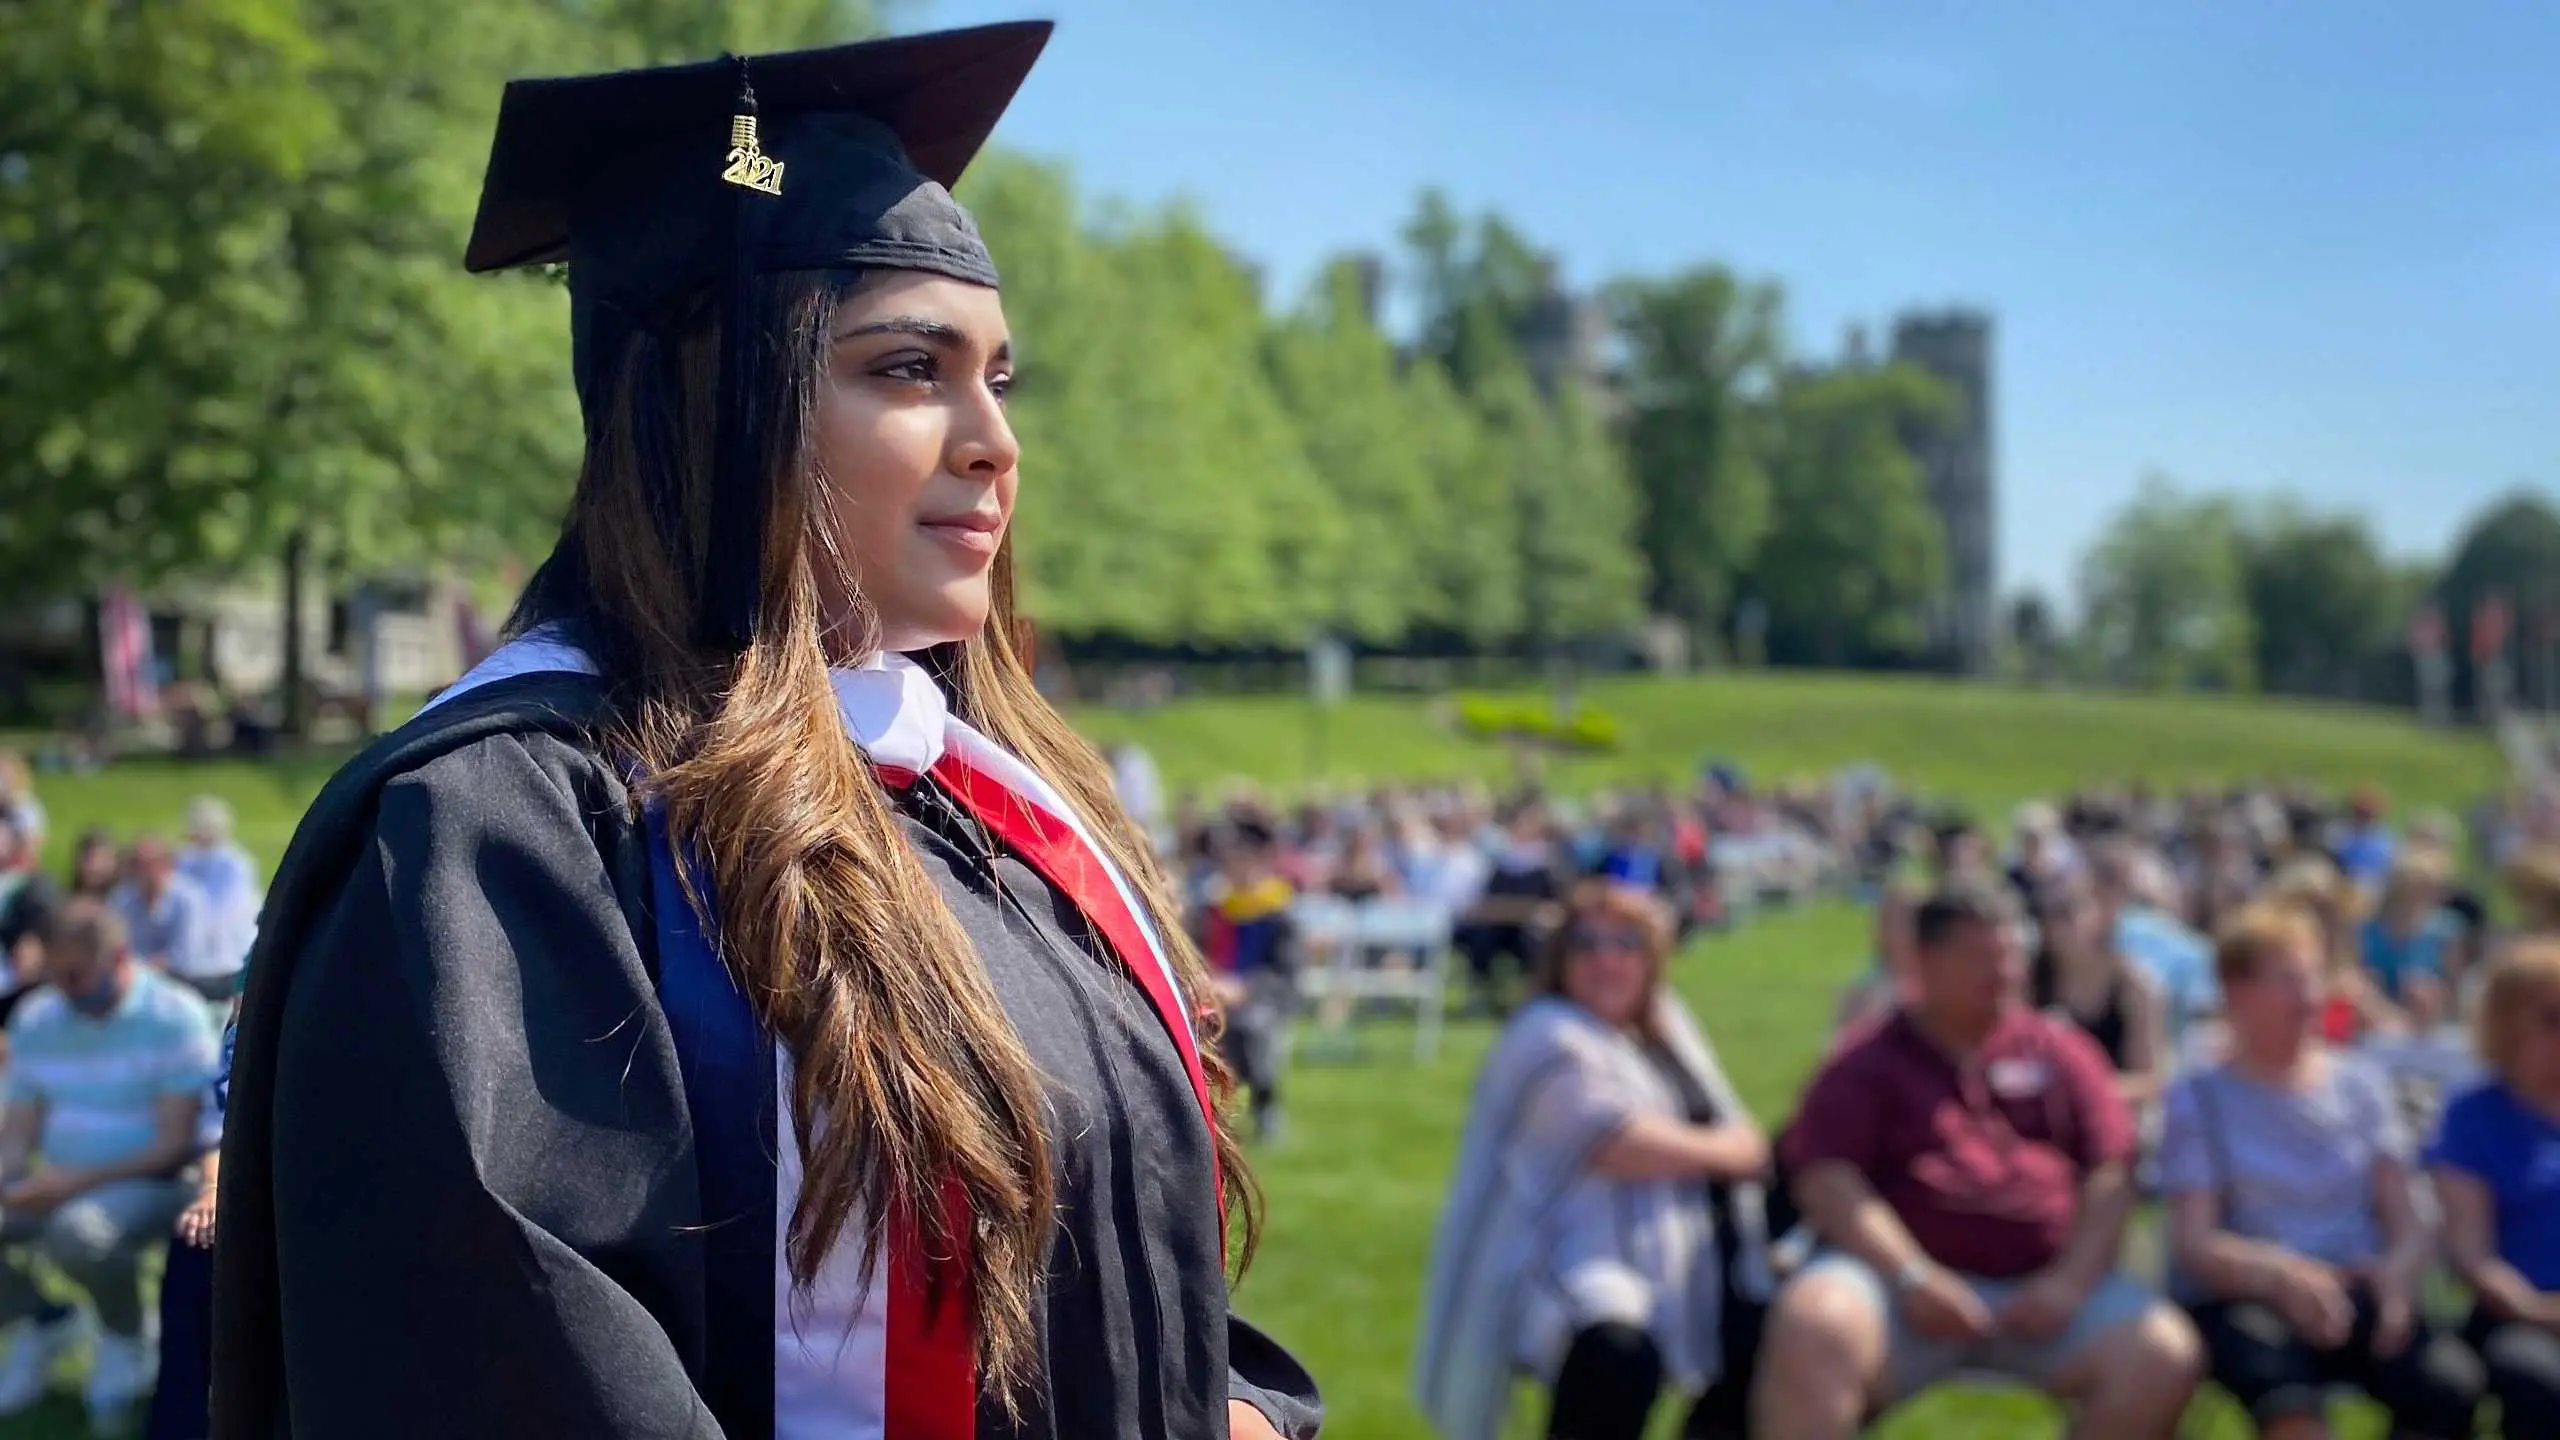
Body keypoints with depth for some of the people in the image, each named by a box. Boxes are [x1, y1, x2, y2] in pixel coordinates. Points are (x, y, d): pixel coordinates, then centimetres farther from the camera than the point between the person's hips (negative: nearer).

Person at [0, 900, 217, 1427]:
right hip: (59, 1188, 6)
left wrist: (74, 1183, -24)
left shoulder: (174, 1016, -12)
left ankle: (127, 1342, -4)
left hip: (147, 1186, -6)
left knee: (77, 1231, -37)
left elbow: (175, 1145, -15)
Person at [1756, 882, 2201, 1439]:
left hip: (2042, 1284, 3)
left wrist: (2072, 1281, -8)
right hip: (1902, 1276, -2)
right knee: (1810, 1325, -33)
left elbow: (2111, 1174, 8)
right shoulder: (1868, 1066, 9)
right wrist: (1909, 1277, -17)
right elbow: (1828, 1179, -4)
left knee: (2163, 1356, -23)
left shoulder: (2060, 1053, 16)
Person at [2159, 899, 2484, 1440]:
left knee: (2452, 1385, -27)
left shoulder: (2361, 1085, 12)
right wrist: (2279, 1273, -28)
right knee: (2287, 1392, -37)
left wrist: (2398, 1274, -18)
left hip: (2354, 1292, 4)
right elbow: (2193, 1242, -7)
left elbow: (2407, 1222, 7)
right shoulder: (2199, 1099, 2)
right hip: (2241, 1299, -3)